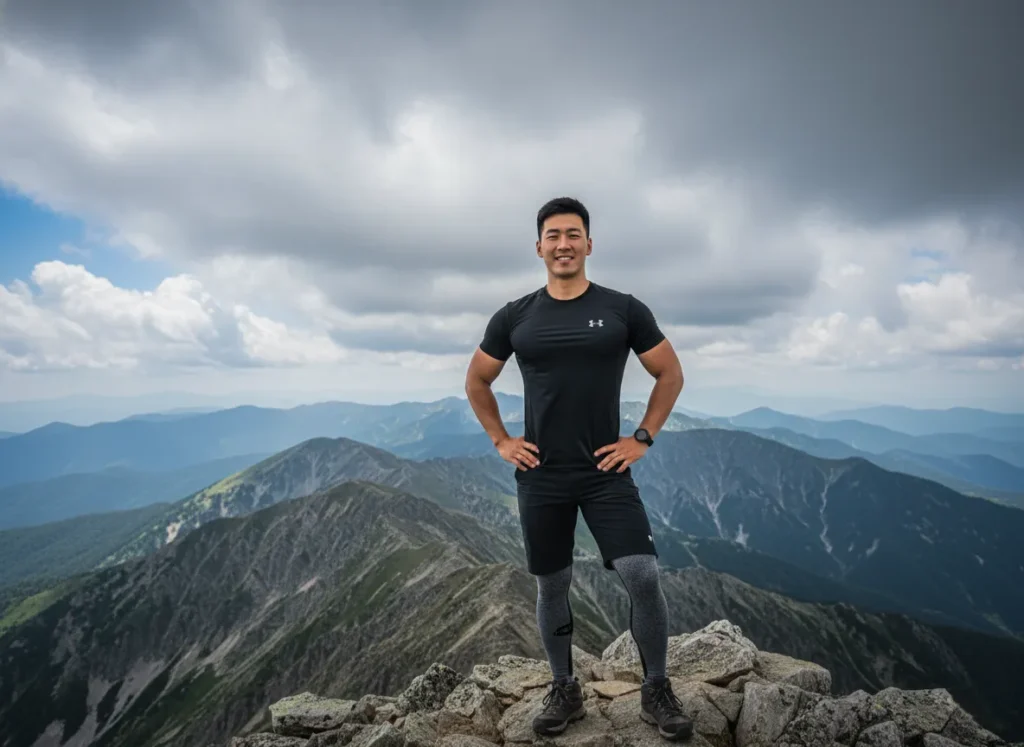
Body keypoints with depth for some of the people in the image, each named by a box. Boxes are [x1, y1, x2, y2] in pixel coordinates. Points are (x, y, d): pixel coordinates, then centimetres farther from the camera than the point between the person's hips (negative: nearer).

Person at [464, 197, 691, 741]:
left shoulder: (624, 309, -1)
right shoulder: (514, 317, 2)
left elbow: (670, 374, 6)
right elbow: (476, 381, 13)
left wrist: (642, 438, -1)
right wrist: (500, 441, 5)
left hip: (606, 472, -1)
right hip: (540, 477, 2)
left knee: (643, 577, -9)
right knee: (552, 586, 11)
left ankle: (656, 691, 15)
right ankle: (564, 690, 32)